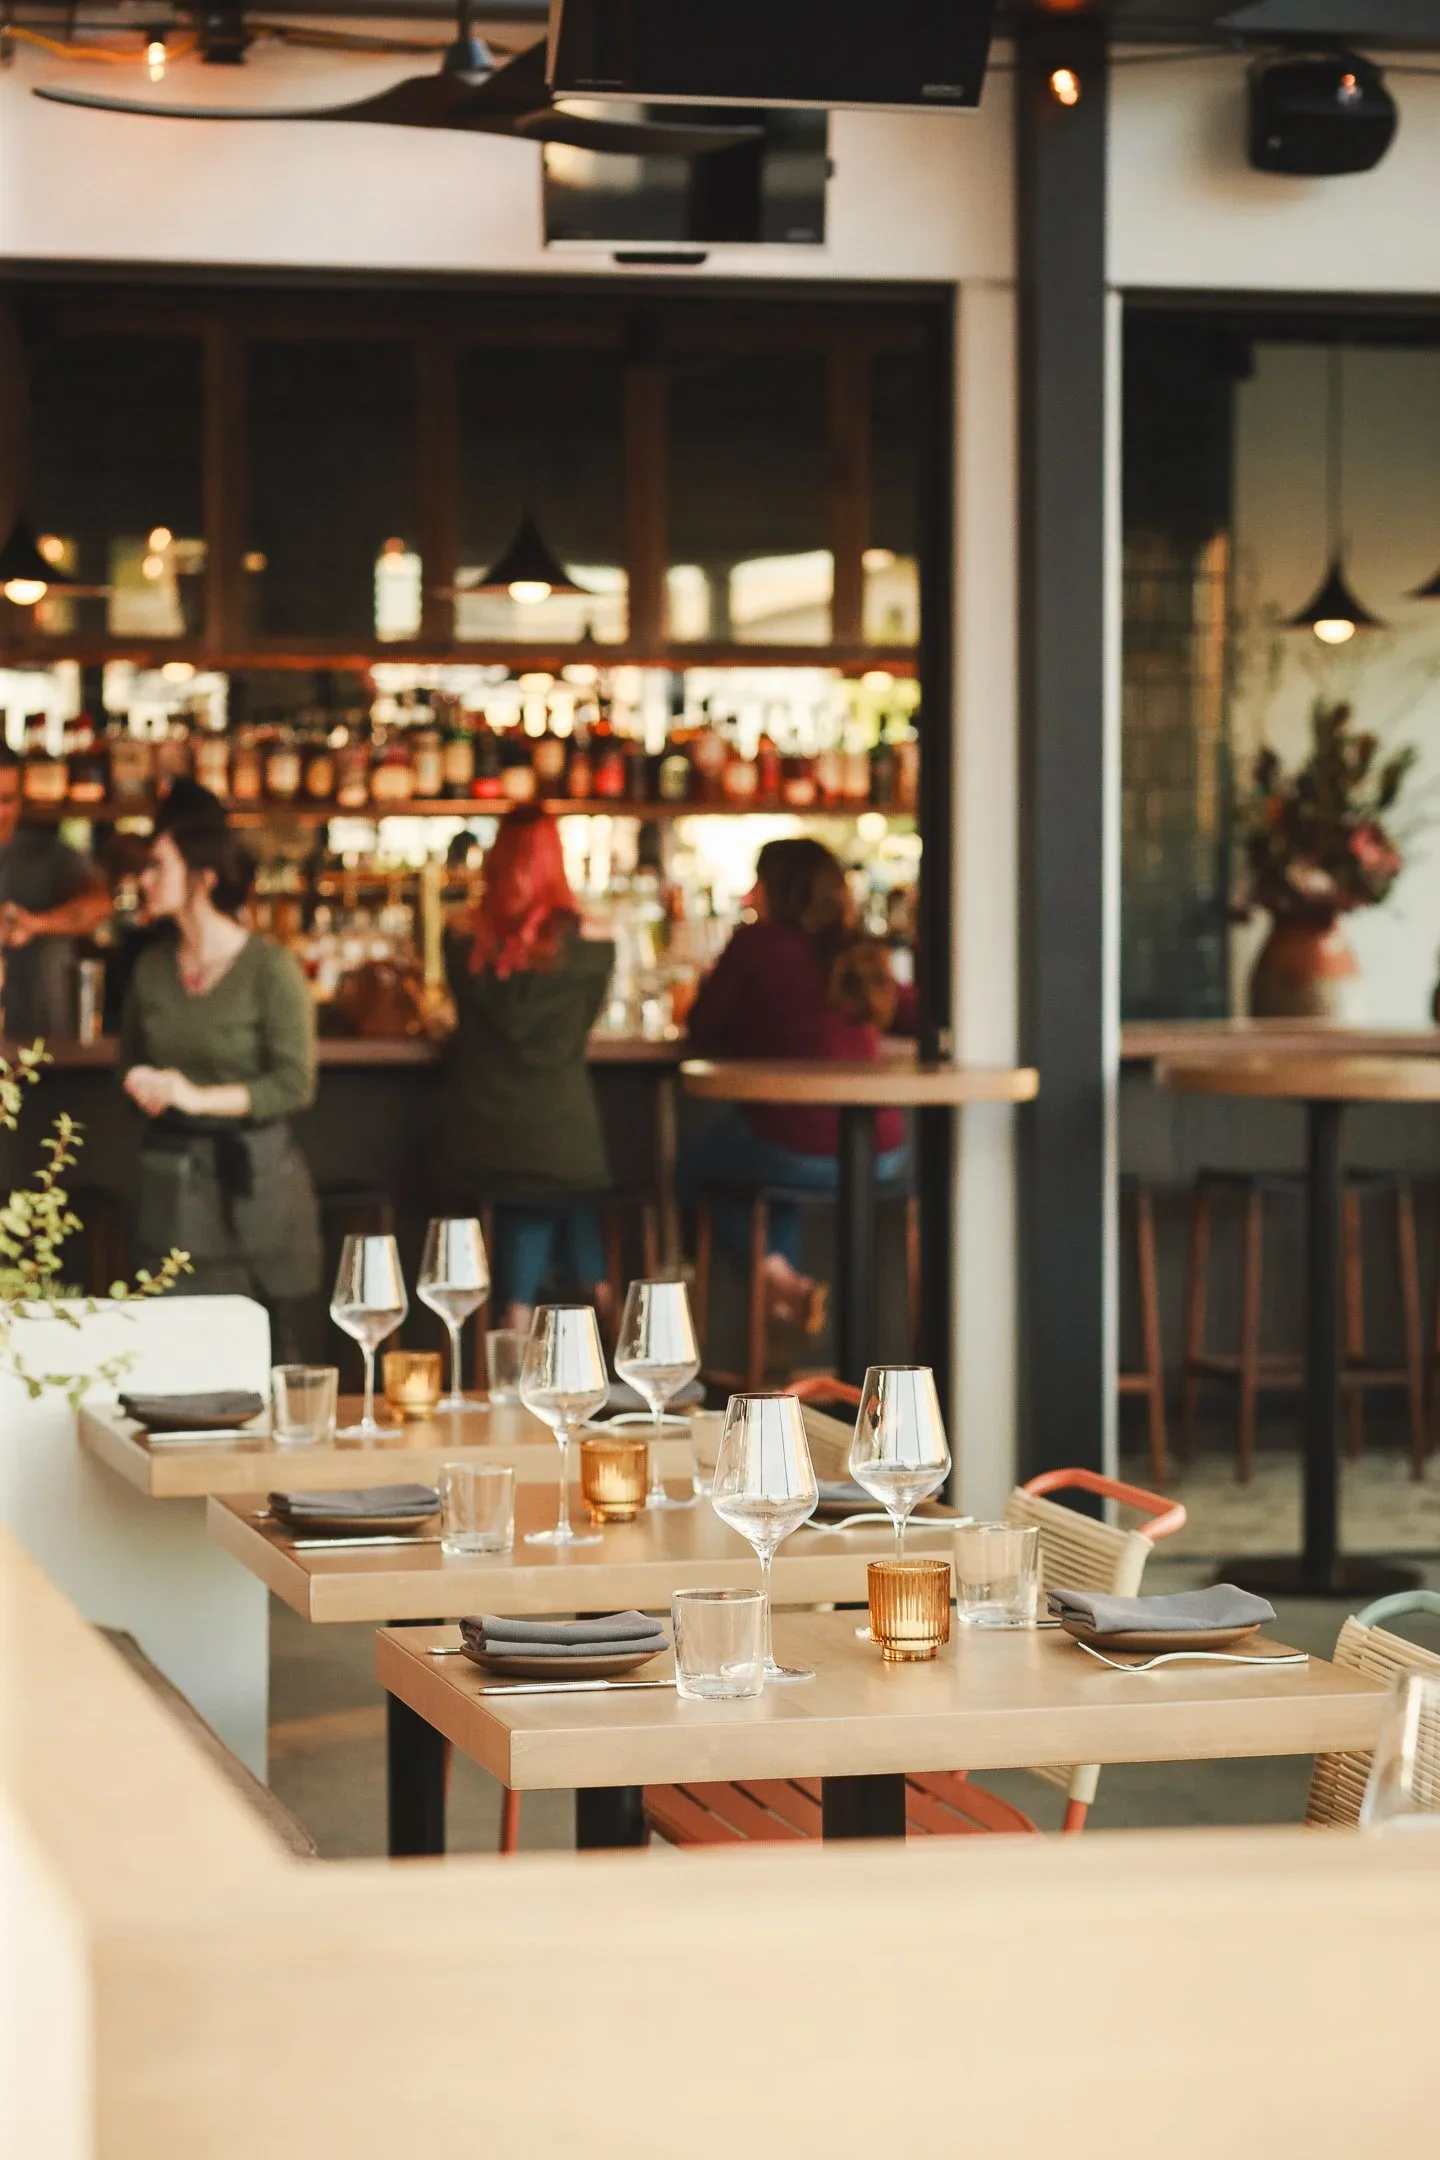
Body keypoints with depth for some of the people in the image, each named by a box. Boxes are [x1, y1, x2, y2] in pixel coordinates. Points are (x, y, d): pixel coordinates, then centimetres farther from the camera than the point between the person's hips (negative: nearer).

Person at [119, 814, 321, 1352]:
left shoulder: (270, 968, -8)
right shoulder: (151, 968, 8)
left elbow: (294, 1084, -11)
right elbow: (130, 1060, 18)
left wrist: (198, 1098, -17)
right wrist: (141, 1085, -6)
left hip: (251, 1174, -4)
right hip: (170, 1181, 4)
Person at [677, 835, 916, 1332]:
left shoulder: (755, 943, -4)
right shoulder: (864, 955, 11)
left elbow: (705, 1032, 4)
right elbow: (915, 1016, 27)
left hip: (795, 1152, -6)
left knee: (692, 1164, 25)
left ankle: (779, 1278, 6)